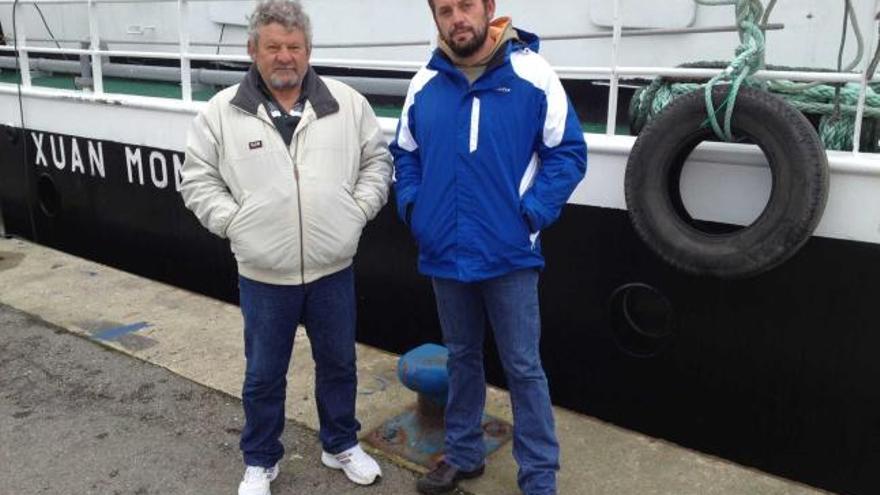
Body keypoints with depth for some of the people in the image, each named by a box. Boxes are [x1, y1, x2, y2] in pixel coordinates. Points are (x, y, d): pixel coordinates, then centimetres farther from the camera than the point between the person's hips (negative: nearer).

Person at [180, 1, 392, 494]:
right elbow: (198, 180, 2)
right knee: (264, 375, 13)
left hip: (333, 271, 2)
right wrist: (234, 223, -7)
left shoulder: (347, 103, 0)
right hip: (263, 276, -1)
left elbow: (377, 160, 8)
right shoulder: (222, 112, -4)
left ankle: (342, 446, 40)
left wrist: (359, 210, -2)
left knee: (339, 364, 17)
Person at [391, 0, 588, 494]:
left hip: (508, 253, -4)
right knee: (462, 357, 19)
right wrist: (411, 204, 0)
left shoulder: (533, 75, -8)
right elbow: (405, 153, 15)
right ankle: (463, 454, 38)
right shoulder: (424, 84, 4)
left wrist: (533, 211, -15)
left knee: (524, 368, 4)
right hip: (445, 253, 4)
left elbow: (568, 152, -6)